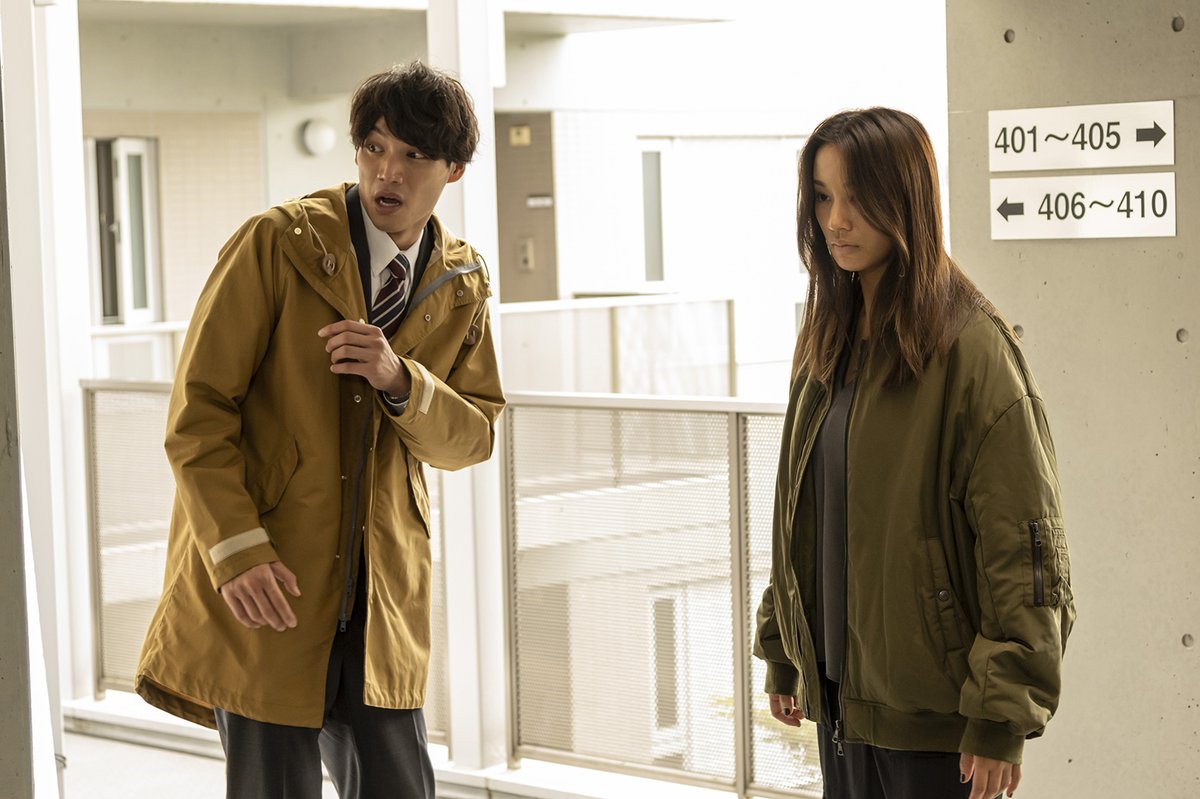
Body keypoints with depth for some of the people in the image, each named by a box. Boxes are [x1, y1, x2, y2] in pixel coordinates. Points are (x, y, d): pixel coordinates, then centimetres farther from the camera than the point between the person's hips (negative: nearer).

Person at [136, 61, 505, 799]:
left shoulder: (462, 286, 6)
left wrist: (400, 379, -16)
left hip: (383, 598, 4)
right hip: (268, 590, -4)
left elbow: (474, 439, 5)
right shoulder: (276, 245, -9)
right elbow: (198, 412, -10)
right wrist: (237, 550, -20)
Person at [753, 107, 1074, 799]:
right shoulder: (829, 340, 9)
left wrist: (1002, 719, -17)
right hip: (840, 691, 7)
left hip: (934, 714, -7)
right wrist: (782, 654, 16)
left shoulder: (970, 346, -14)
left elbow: (1024, 547, -15)